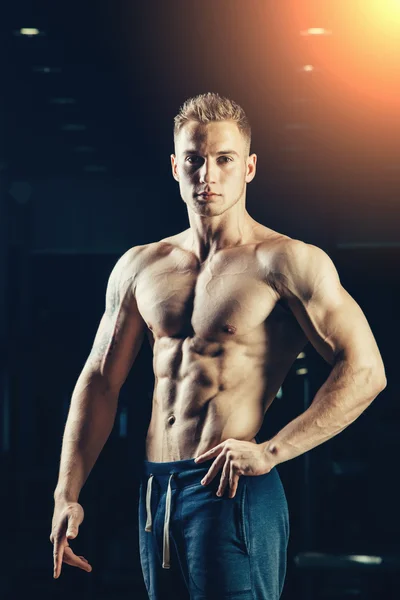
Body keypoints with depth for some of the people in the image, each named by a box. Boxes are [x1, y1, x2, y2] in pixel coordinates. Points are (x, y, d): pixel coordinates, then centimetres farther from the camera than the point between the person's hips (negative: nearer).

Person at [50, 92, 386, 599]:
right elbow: (99, 381, 15)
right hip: (154, 497, 6)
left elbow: (364, 372, -12)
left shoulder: (286, 262, -6)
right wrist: (67, 494, 8)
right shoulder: (139, 267, 12)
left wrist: (271, 451, -18)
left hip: (232, 496, -6)